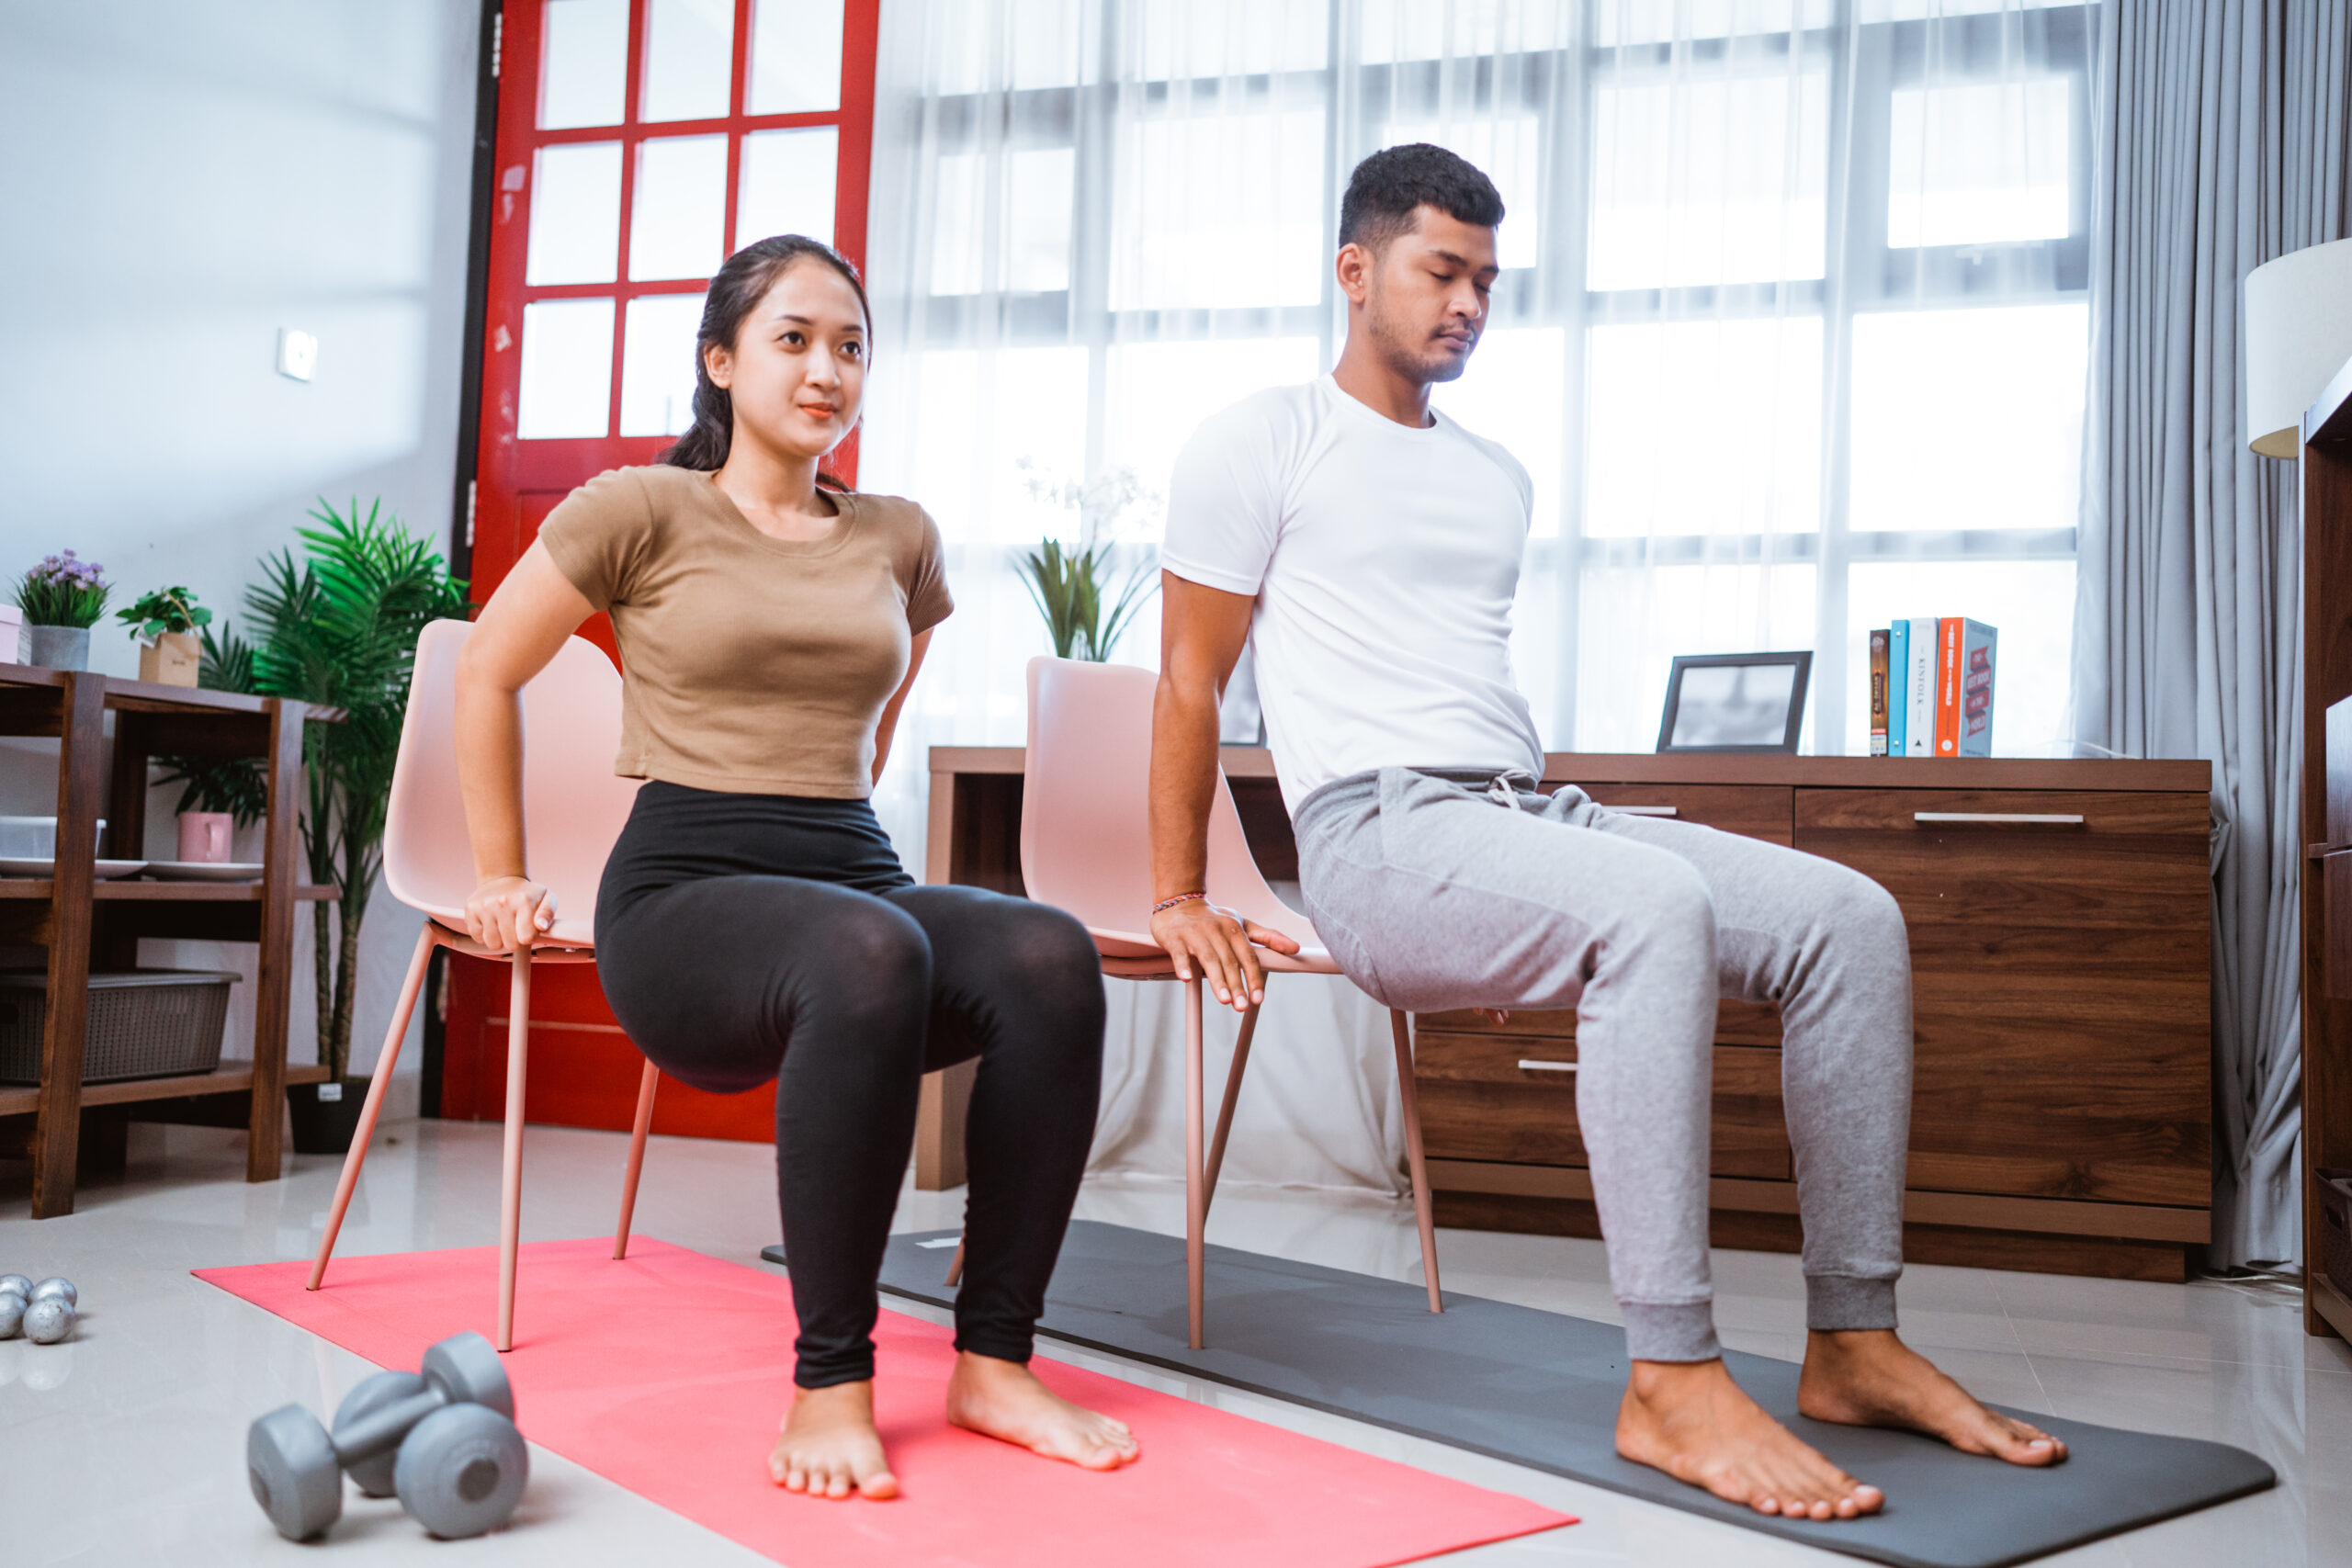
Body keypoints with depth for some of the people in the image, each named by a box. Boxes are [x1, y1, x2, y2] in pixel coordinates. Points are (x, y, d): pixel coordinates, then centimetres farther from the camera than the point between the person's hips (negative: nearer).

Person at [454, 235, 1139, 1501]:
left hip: (857, 869, 5)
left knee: (1051, 957, -28)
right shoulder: (643, 509, 3)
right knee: (867, 957, -39)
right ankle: (829, 1384, -26)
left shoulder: (899, 540, 15)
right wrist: (501, 880, 11)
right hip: (683, 891, -4)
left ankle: (993, 1363, -19)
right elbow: (487, 673, 10)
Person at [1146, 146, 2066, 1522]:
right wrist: (1180, 897, -1)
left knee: (1849, 916, -10)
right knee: (1654, 908, -36)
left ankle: (1855, 1339, -6)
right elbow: (1190, 679, 1)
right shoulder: (1266, 443, 4)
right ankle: (1673, 1382, -32)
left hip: (1532, 816, 8)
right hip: (1378, 832, -7)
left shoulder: (1499, 479, 25)